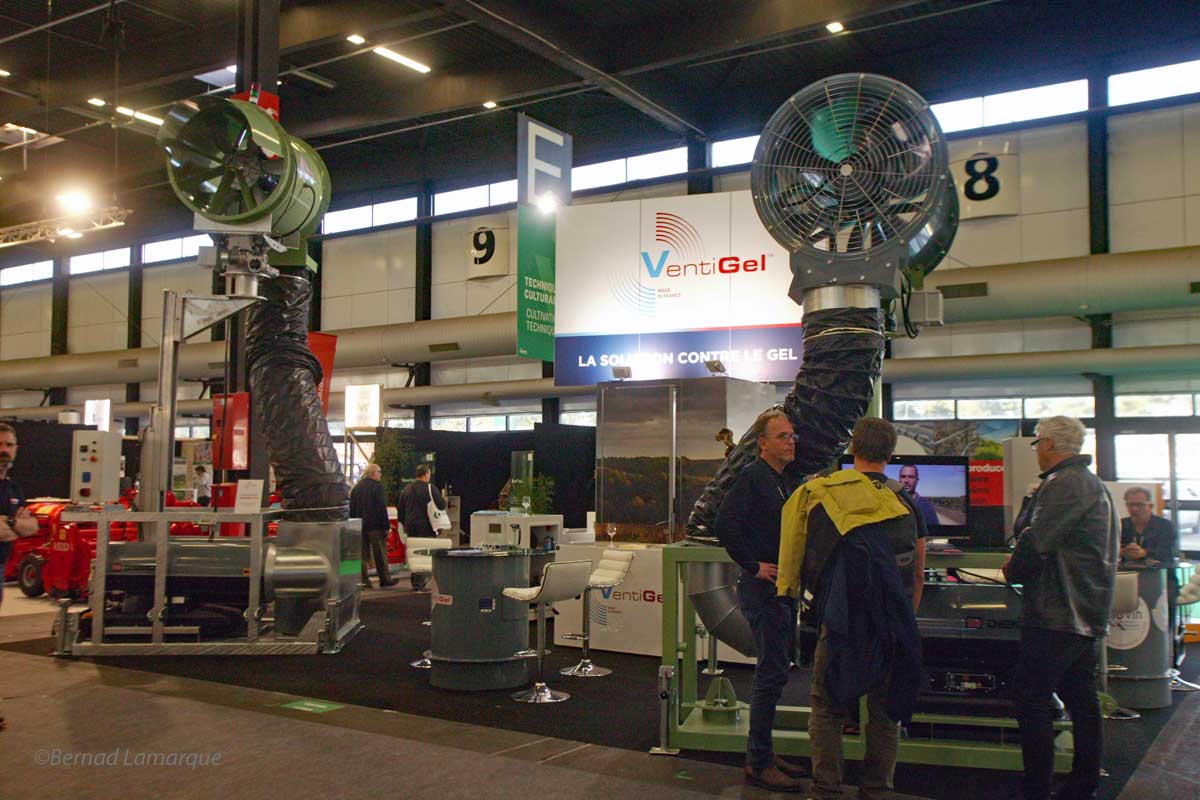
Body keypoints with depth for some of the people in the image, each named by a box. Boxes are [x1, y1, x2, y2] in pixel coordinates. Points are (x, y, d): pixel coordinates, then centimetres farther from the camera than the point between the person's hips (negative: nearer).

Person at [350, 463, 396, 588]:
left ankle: (363, 580, 5)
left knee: (363, 553, 7)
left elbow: (351, 508, 14)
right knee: (380, 553, 2)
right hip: (375, 526, -6)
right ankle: (385, 579, 7)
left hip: (360, 526, 6)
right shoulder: (377, 486, -10)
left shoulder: (356, 487, 11)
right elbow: (382, 508, -14)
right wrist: (386, 526, -10)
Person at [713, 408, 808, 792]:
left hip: (784, 587, 10)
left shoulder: (785, 480, 16)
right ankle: (759, 764, 1)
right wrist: (753, 566, -20)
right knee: (772, 671, -8)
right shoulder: (752, 476, -12)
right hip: (762, 588, -10)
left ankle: (761, 753, 26)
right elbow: (725, 523, -23)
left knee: (777, 668, 15)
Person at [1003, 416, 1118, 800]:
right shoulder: (1094, 484, 19)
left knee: (1031, 700, -6)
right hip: (1089, 615, 11)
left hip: (1056, 615, -11)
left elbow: (1034, 540, -20)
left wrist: (1012, 570, -4)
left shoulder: (1063, 484, -15)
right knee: (1081, 700, 15)